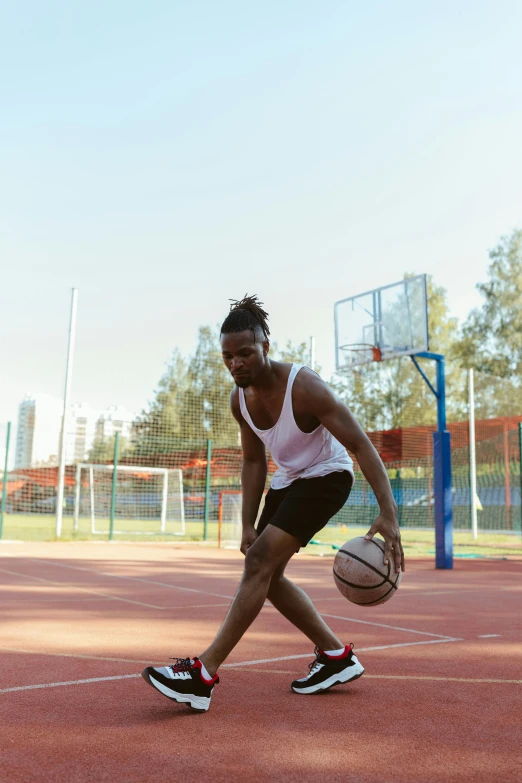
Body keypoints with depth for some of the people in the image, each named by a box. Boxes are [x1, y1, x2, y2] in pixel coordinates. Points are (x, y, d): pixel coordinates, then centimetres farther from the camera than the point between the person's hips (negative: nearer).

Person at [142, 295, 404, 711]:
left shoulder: (304, 387, -28)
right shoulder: (240, 399, -6)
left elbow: (362, 445, -29)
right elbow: (253, 461, 6)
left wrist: (388, 513, -38)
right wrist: (248, 525, 1)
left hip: (326, 476, -8)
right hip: (287, 479, 8)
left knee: (261, 561, -21)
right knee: (265, 573, 7)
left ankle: (203, 674, -18)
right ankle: (336, 656, 19)